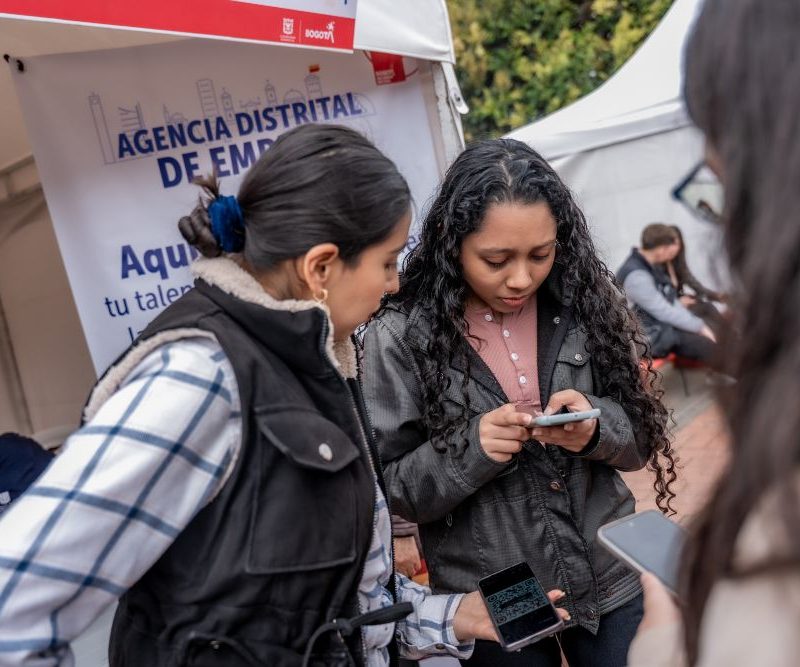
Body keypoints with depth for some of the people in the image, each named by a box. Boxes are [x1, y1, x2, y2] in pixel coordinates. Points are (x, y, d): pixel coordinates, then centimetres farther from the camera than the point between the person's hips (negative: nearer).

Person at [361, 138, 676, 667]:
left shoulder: (582, 304, -7)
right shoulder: (402, 336, -14)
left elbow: (639, 439, 0)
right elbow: (391, 491, -10)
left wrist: (596, 427, -21)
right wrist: (471, 449, -26)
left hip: (612, 582, 2)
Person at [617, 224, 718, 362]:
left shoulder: (650, 264, 5)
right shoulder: (636, 276, -26)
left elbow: (670, 301, 11)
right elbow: (664, 312, -24)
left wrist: (699, 324, 1)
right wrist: (699, 327, -15)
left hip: (663, 324, 10)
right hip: (651, 337, -10)